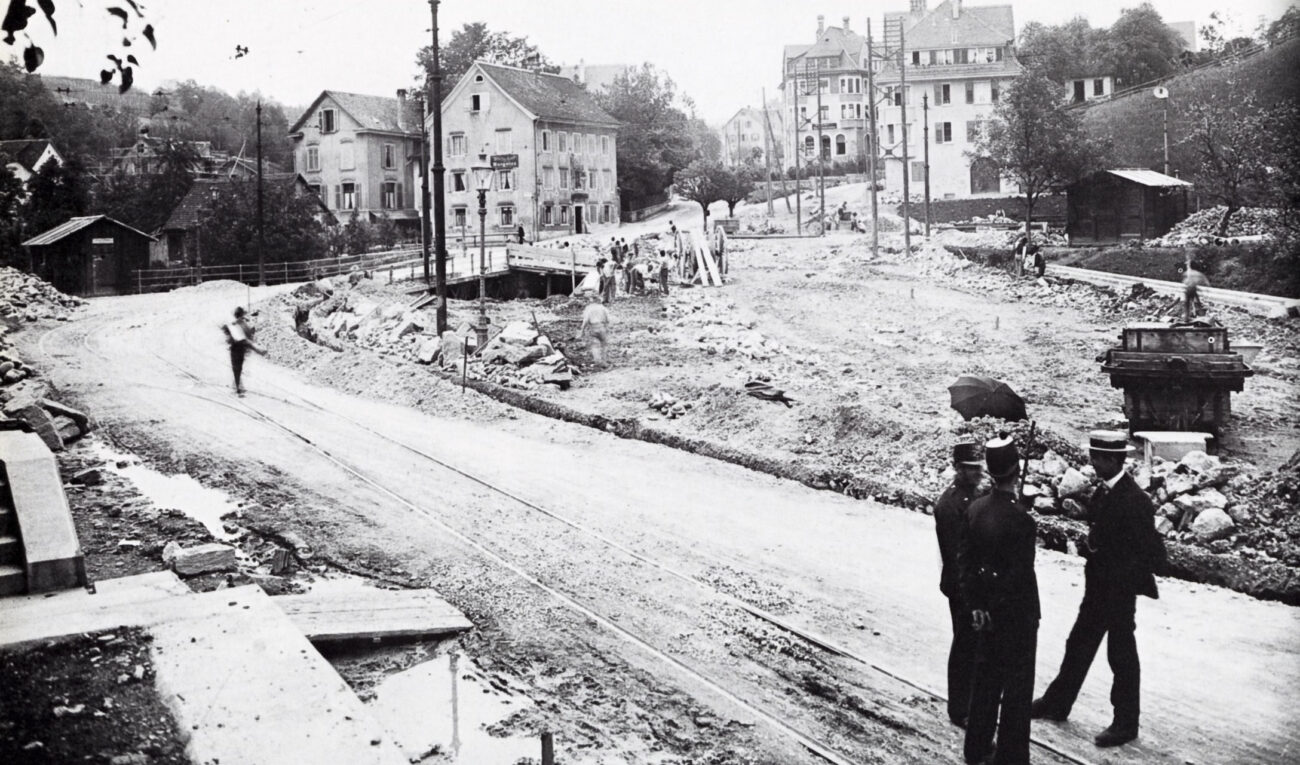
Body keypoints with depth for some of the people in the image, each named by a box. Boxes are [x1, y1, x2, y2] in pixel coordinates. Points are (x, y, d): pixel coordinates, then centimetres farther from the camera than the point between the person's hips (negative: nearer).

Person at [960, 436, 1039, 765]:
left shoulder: (974, 509, -4)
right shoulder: (1020, 520, -24)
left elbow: (965, 560, 2)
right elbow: (1020, 577, -22)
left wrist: (975, 604, 7)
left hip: (985, 612, 6)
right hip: (1016, 614, -6)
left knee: (985, 677, 19)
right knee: (1017, 686, 8)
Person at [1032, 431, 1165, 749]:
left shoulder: (1134, 501, -23)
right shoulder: (1104, 490, 2)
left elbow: (1153, 554, -21)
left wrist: (1123, 578, -19)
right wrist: (1089, 544, 0)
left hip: (1119, 592, -8)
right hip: (1097, 587, 9)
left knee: (1122, 657, 7)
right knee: (1078, 646, 20)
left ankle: (1125, 723, 22)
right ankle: (1057, 703, 34)